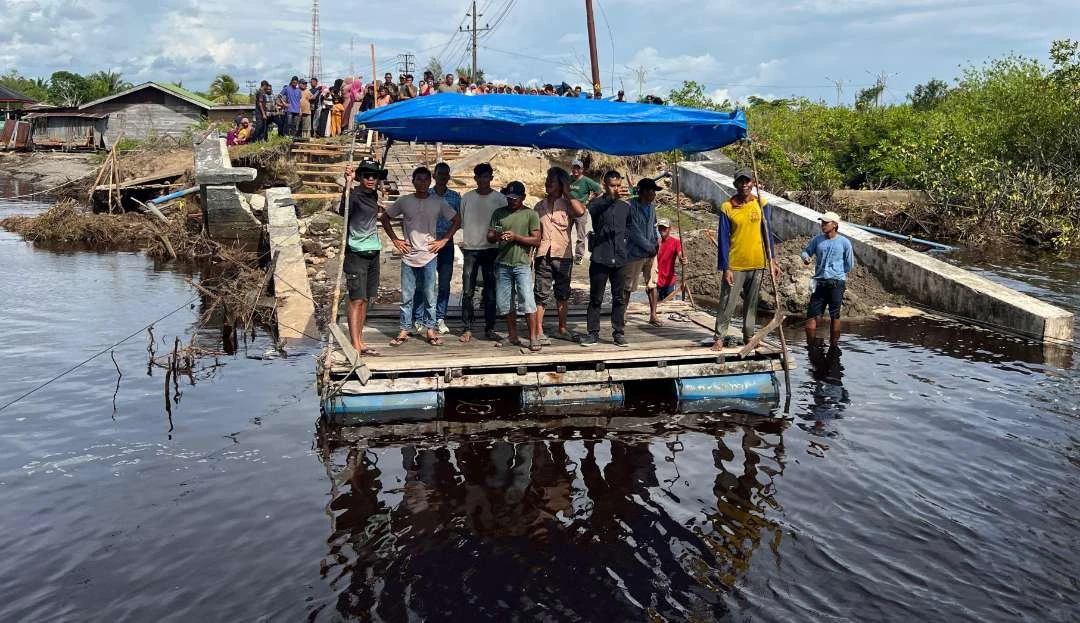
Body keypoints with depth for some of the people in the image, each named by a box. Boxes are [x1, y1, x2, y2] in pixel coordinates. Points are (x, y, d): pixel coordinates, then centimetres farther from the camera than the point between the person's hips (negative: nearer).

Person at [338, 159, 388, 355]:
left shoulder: (373, 195, 9)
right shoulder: (355, 195, -14)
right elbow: (343, 210, -36)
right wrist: (348, 184, -43)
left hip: (373, 252, 8)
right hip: (356, 254, -8)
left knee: (366, 299, 11)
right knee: (356, 300, -8)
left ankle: (360, 342, 18)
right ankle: (355, 346, -6)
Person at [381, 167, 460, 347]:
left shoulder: (438, 203, 2)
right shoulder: (404, 201, 2)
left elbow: (457, 220, 10)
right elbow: (385, 217, 12)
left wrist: (444, 240, 3)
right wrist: (395, 239, 4)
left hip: (428, 256, 0)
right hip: (408, 256, 0)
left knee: (429, 296, 5)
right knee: (406, 296, 5)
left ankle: (430, 330, 13)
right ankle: (403, 331, 12)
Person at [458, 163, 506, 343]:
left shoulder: (499, 198, 3)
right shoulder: (467, 198, 7)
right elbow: (460, 221, 11)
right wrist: (462, 241, 1)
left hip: (491, 249, -1)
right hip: (470, 249, 1)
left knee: (491, 291, 4)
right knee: (467, 292, -1)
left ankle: (490, 329, 12)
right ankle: (467, 329, 4)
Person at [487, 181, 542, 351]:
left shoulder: (530, 215, 0)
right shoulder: (499, 213, 11)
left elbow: (536, 240, -5)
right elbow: (489, 236, 11)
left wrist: (516, 237, -16)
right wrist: (497, 236, -13)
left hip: (522, 263, -4)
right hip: (502, 263, 4)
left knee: (527, 301, -12)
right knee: (503, 302, 7)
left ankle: (533, 338, -6)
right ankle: (512, 336, 20)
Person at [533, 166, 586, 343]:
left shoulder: (567, 205, 3)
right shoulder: (540, 206, 13)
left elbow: (580, 211, -20)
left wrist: (567, 193, -8)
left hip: (563, 255, -1)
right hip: (543, 255, 1)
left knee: (562, 294, 10)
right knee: (541, 294, -5)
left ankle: (562, 329, 19)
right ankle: (539, 332, -5)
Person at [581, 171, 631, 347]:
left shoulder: (625, 207, 12)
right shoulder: (597, 203, -1)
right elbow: (591, 210, -26)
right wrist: (611, 198, -41)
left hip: (620, 259, 3)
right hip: (600, 258, -3)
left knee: (620, 298, 6)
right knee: (596, 298, 2)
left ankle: (619, 333, 13)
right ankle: (593, 333, 9)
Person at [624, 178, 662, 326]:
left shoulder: (651, 207, 6)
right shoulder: (631, 207, -17)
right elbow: (634, 233, -19)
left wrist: (658, 239, 3)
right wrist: (650, 247, -14)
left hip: (651, 252, 6)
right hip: (635, 253, -6)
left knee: (652, 284, 7)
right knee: (628, 287, 3)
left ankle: (653, 315, 13)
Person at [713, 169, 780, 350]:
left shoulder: (762, 205, 2)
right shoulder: (727, 208, -6)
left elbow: (767, 234, 8)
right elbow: (723, 240, -5)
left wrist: (772, 261, 4)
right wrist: (725, 268, -10)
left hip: (757, 263, 3)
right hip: (735, 265, -3)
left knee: (752, 303, 12)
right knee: (727, 303, -1)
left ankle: (748, 336, 22)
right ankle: (719, 337, 6)